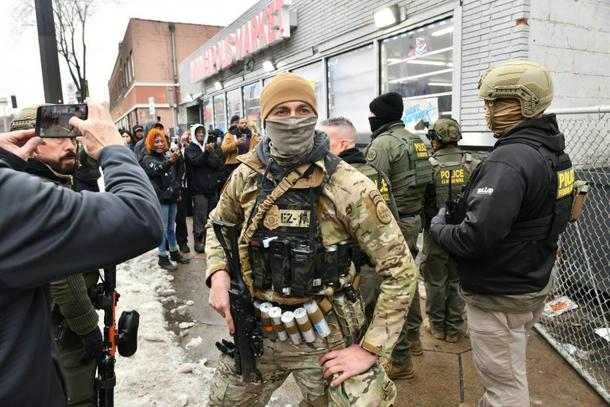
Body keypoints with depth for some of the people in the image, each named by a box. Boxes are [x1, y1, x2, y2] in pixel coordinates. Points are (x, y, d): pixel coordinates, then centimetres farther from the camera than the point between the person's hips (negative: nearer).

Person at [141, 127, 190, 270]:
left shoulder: (167, 154, 13)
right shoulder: (148, 158, -6)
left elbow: (176, 176, 21)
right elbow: (156, 170, -29)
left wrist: (177, 192, 13)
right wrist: (169, 161, -47)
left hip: (171, 196, 6)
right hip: (160, 198, -6)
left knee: (171, 227, 15)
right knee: (163, 229, -2)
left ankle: (174, 252, 26)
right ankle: (163, 257, 7)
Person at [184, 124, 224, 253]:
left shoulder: (213, 146, 10)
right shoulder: (189, 149, 3)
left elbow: (219, 163, -2)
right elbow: (196, 161, -16)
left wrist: (210, 153, -16)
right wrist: (207, 152, -27)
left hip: (213, 186, 4)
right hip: (198, 188, -3)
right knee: (200, 216, -5)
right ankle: (198, 240, 7)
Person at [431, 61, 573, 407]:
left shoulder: (509, 160, -28)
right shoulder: (554, 152, 4)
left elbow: (476, 237, -34)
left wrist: (439, 227, -13)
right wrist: (456, 217, 7)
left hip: (500, 296, -9)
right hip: (535, 283, 10)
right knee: (510, 370, 27)